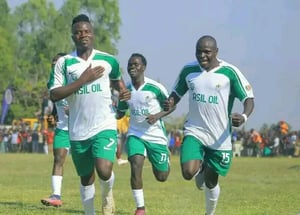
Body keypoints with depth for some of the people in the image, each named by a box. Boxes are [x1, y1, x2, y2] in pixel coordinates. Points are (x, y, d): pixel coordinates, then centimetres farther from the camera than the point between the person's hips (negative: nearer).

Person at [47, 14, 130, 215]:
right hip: (78, 131, 1)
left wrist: (123, 92, 3)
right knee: (86, 178, 11)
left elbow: (117, 79, 25)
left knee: (104, 170, -21)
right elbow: (54, 95, -11)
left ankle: (108, 194, 14)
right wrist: (83, 79, -18)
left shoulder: (108, 60, 4)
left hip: (105, 127, -1)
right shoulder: (64, 63, -1)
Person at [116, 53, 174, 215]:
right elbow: (120, 113, 13)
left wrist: (158, 116, -19)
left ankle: (164, 162, 44)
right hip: (135, 134, 2)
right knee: (135, 166, -22)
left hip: (156, 135, -2)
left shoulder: (155, 88, -12)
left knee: (161, 177, 5)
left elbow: (171, 106, -1)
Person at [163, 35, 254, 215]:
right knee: (188, 172, -22)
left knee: (211, 182, 9)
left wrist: (244, 116, -30)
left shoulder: (229, 72, -10)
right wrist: (170, 103, -10)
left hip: (220, 137, -1)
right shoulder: (188, 70, 0)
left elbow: (249, 98, -9)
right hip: (194, 131, 2)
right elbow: (177, 93, 14)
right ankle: (200, 167, 17)